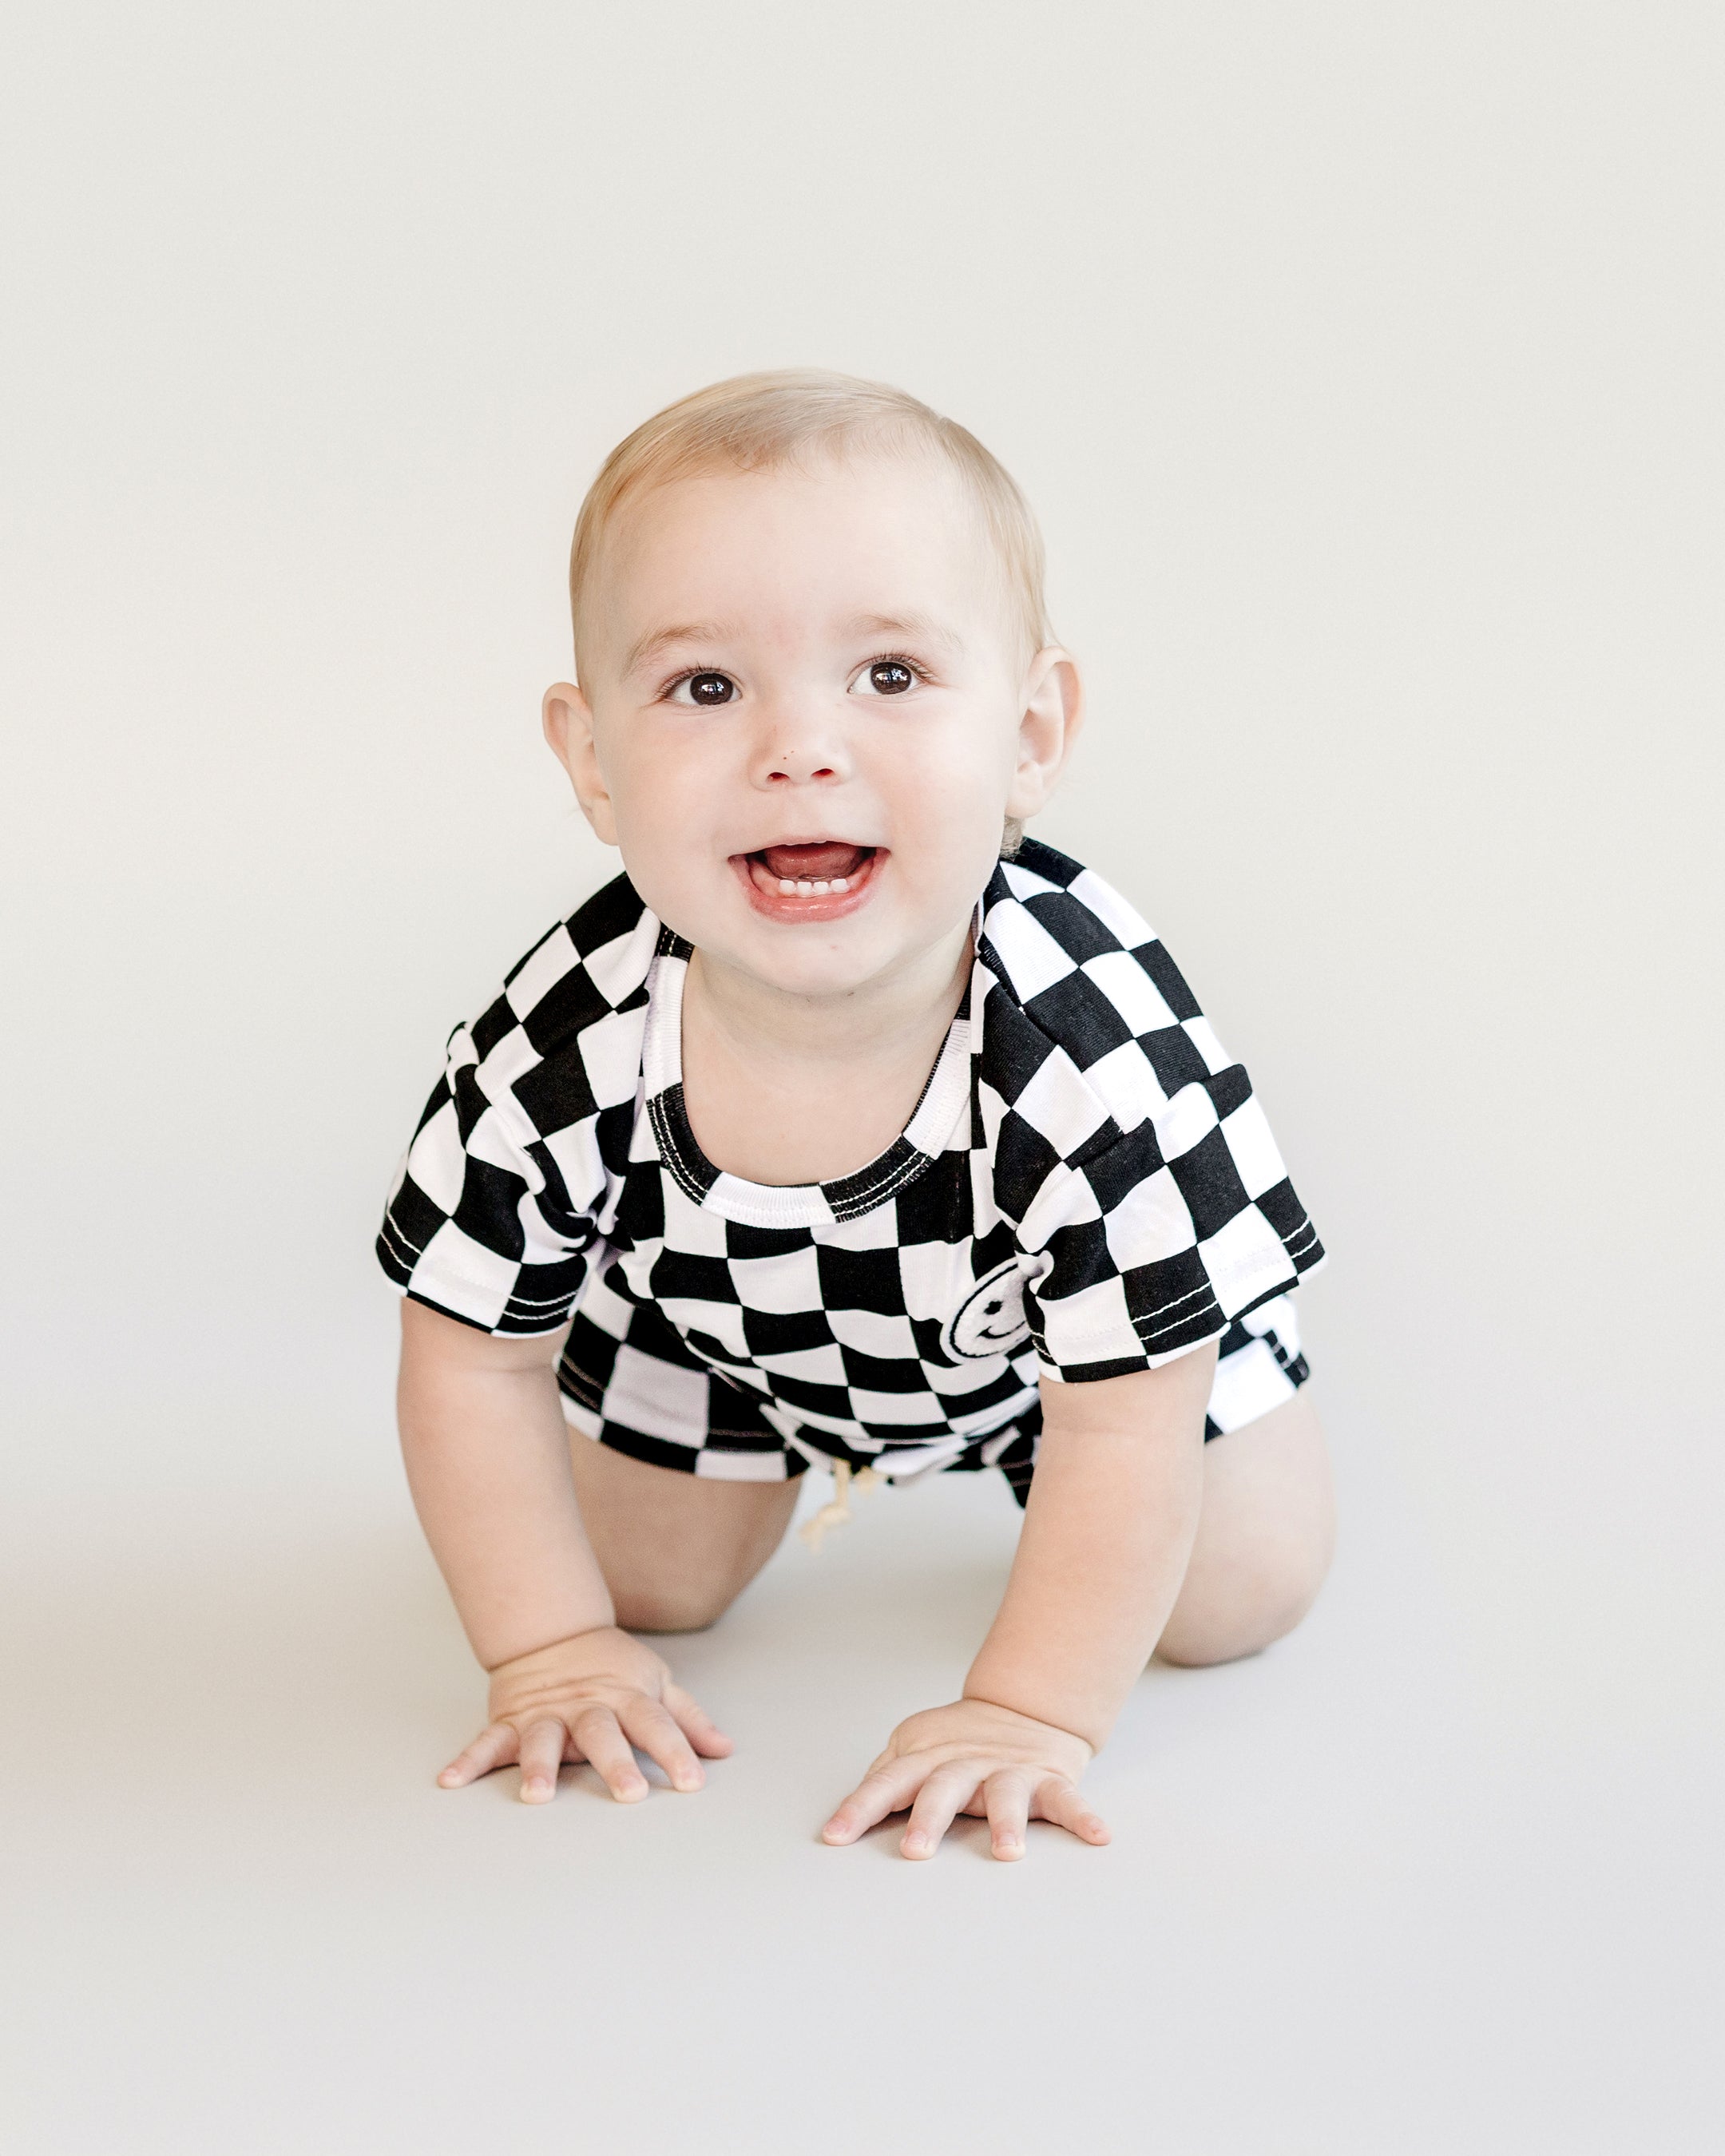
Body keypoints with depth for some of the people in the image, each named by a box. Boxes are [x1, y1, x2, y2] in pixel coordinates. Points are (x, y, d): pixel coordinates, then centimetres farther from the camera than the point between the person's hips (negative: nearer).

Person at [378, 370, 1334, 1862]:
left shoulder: (1098, 1042, -43)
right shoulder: (565, 1050, -37)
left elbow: (1122, 1431, -32)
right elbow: (474, 1359, -19)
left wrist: (1032, 1710, -32)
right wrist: (554, 1649, -19)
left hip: (1056, 1322, -1)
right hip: (712, 1330, 1)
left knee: (1237, 1597, 3)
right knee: (651, 1587, 11)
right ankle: (792, 1463, 41)